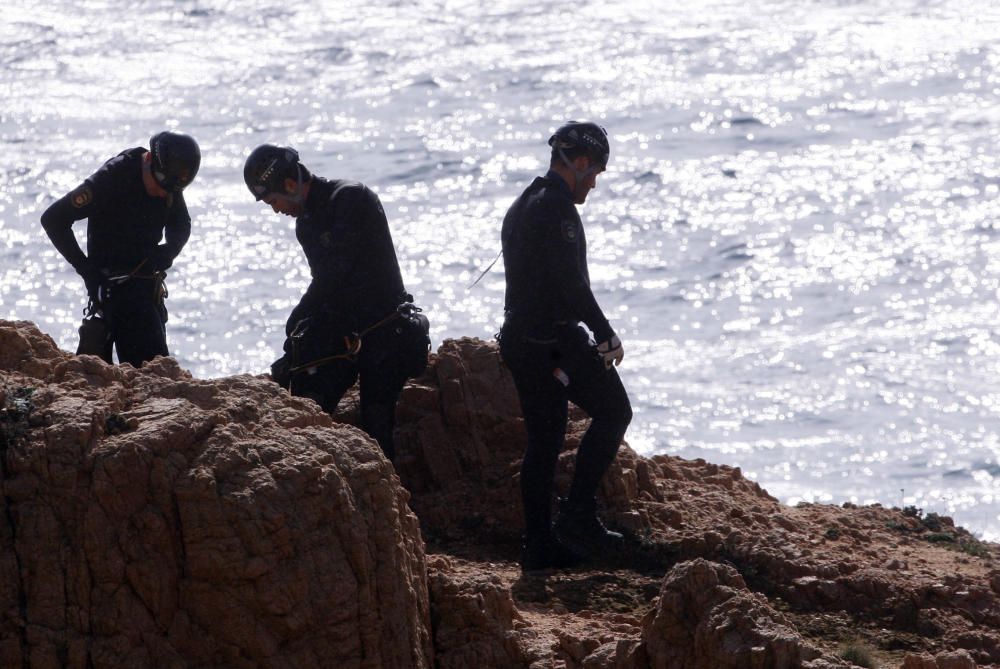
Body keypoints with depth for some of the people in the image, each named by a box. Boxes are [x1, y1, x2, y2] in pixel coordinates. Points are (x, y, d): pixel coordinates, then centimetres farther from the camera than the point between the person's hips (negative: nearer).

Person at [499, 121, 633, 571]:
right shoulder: (556, 207, -13)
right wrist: (606, 335, -14)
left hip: (518, 338, 10)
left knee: (543, 439, 12)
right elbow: (571, 282, -20)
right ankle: (577, 516, -5)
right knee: (613, 411, 1)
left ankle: (539, 546, 12)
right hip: (555, 339, -10)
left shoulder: (521, 208, 19)